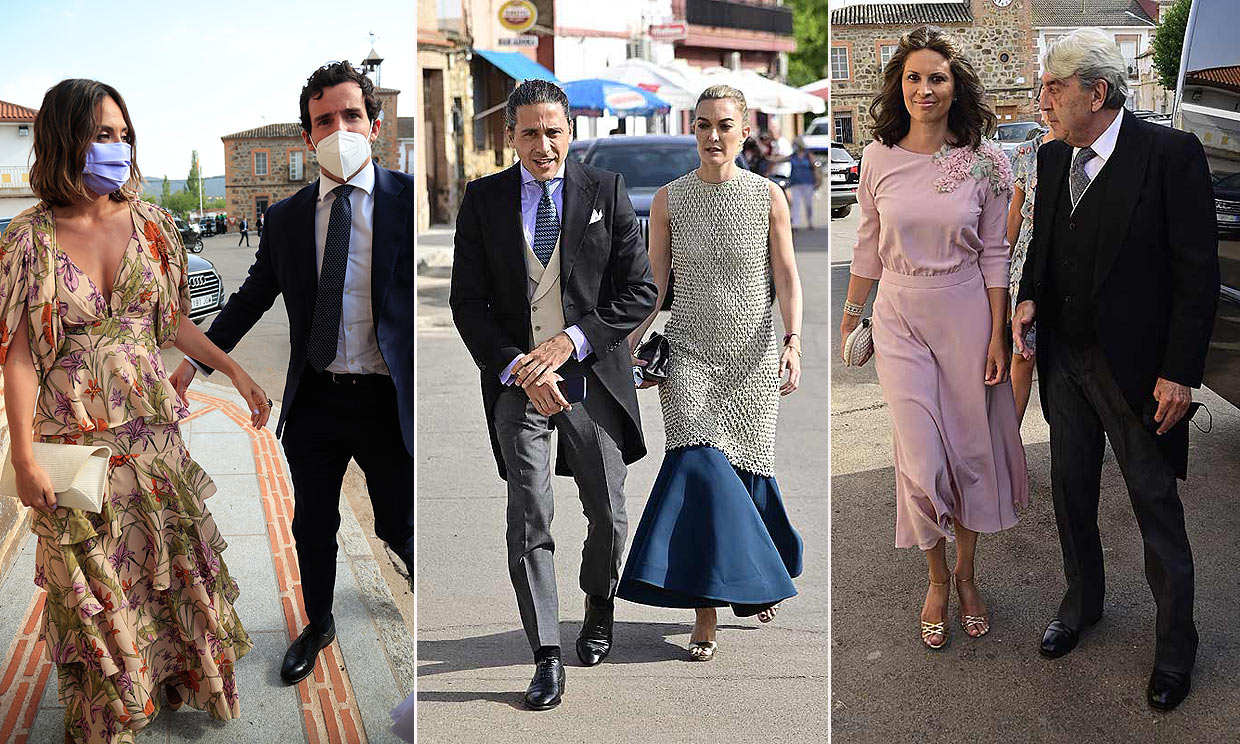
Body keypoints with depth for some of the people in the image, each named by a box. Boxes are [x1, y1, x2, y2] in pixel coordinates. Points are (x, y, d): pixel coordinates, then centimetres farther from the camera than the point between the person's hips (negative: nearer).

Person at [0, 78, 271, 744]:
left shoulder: (151, 224, 0)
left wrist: (234, 371, 10)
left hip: (151, 427, 3)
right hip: (75, 436, -3)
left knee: (174, 557, 13)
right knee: (94, 581, 8)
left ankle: (184, 677, 35)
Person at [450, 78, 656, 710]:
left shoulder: (607, 191, 2)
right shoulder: (484, 199, 3)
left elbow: (639, 291, -2)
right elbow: (468, 303, 1)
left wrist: (571, 340, -14)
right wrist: (518, 369, -12)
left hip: (593, 376, 1)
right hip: (517, 380, 0)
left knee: (609, 515, 11)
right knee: (528, 524, -2)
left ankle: (599, 607, 40)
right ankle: (547, 660, 8)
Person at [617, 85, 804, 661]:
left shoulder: (768, 196, 2)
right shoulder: (668, 200, 4)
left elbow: (786, 275, 0)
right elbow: (653, 280, 5)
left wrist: (793, 341, -11)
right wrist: (630, 344, -3)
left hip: (753, 354, 0)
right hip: (689, 351, 0)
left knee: (746, 468, 5)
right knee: (699, 466, -13)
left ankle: (756, 580, 33)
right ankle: (705, 614, -8)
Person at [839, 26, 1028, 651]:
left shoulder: (985, 160, -4)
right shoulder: (879, 158, -1)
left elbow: (994, 254, -2)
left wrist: (998, 336, -4)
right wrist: (850, 318, 13)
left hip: (967, 316, 0)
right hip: (901, 319, 0)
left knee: (971, 447, 10)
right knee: (921, 459, -2)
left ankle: (966, 572, 31)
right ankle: (937, 580, 21)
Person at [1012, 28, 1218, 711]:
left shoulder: (1170, 154, -13)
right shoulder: (1053, 159, 6)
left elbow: (1198, 271, -13)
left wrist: (1180, 372, -16)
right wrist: (1029, 297, -2)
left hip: (1134, 367, -6)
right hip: (1063, 360, 6)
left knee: (1156, 503, 5)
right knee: (1071, 489, 17)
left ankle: (1175, 642, 22)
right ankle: (1081, 602, 38)